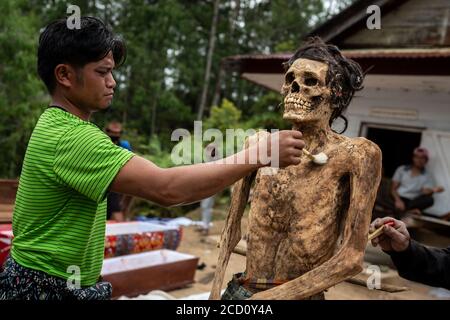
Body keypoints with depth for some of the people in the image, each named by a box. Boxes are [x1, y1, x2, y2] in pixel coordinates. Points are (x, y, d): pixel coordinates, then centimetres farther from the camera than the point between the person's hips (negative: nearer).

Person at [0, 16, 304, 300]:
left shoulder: (58, 124, 7)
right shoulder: (72, 136, -26)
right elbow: (167, 188, -35)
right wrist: (258, 154, -30)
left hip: (70, 283, 9)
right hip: (47, 286, -9)